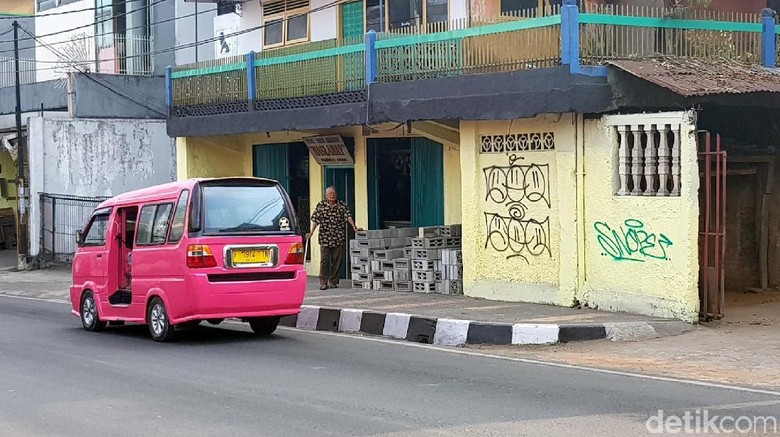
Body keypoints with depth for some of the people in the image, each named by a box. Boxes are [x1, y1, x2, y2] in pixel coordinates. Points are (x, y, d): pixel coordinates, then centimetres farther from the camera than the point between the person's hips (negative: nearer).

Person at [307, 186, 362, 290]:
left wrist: (354, 227, -16)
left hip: (339, 238, 1)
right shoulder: (321, 206, 3)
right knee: (324, 260, -4)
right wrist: (311, 232, -6)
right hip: (325, 238, -1)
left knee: (337, 260, 3)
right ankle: (323, 282, 1)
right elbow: (316, 220, 2)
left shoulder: (342, 205, 5)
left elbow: (348, 216, -2)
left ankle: (333, 281, 14)